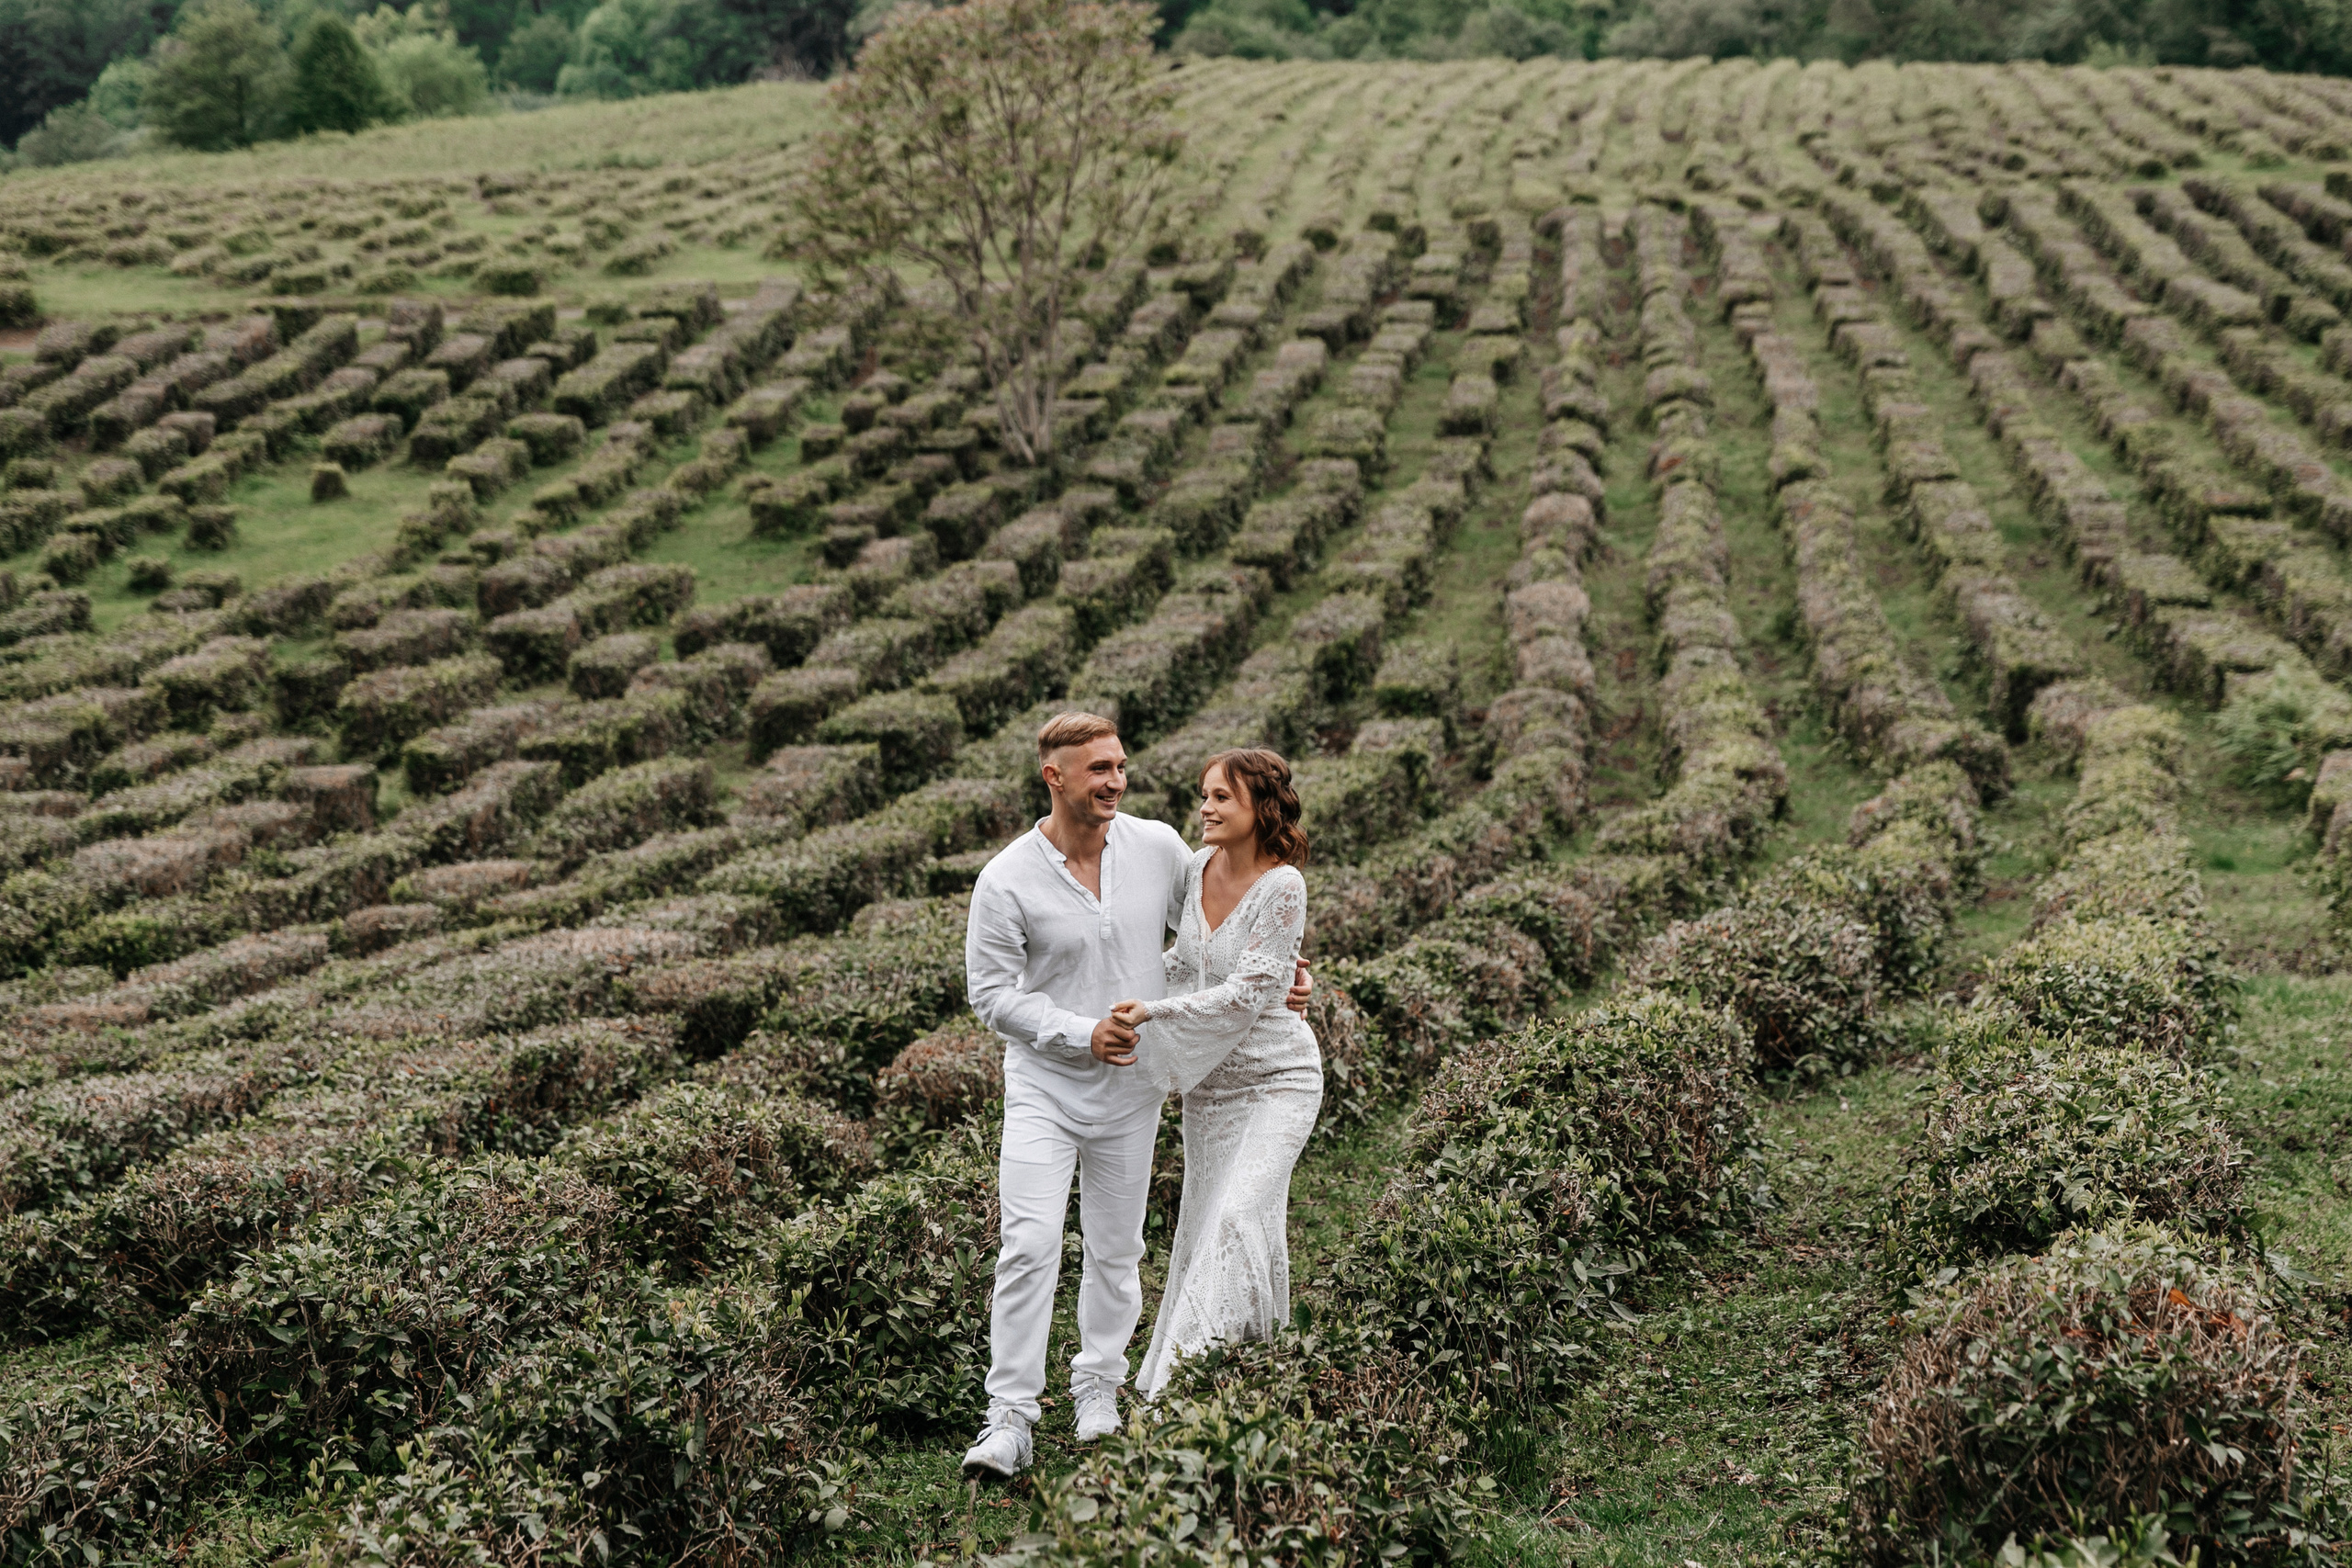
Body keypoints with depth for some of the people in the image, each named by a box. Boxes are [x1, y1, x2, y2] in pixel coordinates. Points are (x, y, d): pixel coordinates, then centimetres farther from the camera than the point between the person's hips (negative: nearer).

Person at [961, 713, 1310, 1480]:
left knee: (1116, 1251, 12)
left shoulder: (1158, 848, -4)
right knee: (1029, 1247, -12)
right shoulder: (1006, 881, -13)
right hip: (1043, 1084, -3)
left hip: (1130, 1090, 3)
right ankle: (1009, 1420, -6)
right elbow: (991, 991, -9)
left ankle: (1099, 1387, 31)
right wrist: (1080, 1033, -18)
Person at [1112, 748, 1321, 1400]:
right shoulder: (1198, 866, 0)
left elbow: (1245, 996, -22)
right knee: (1202, 1222, 10)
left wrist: (1155, 1011, -22)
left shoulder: (1282, 887, -19)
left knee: (1239, 1216, -18)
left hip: (1275, 1078, -6)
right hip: (1208, 1082, 7)